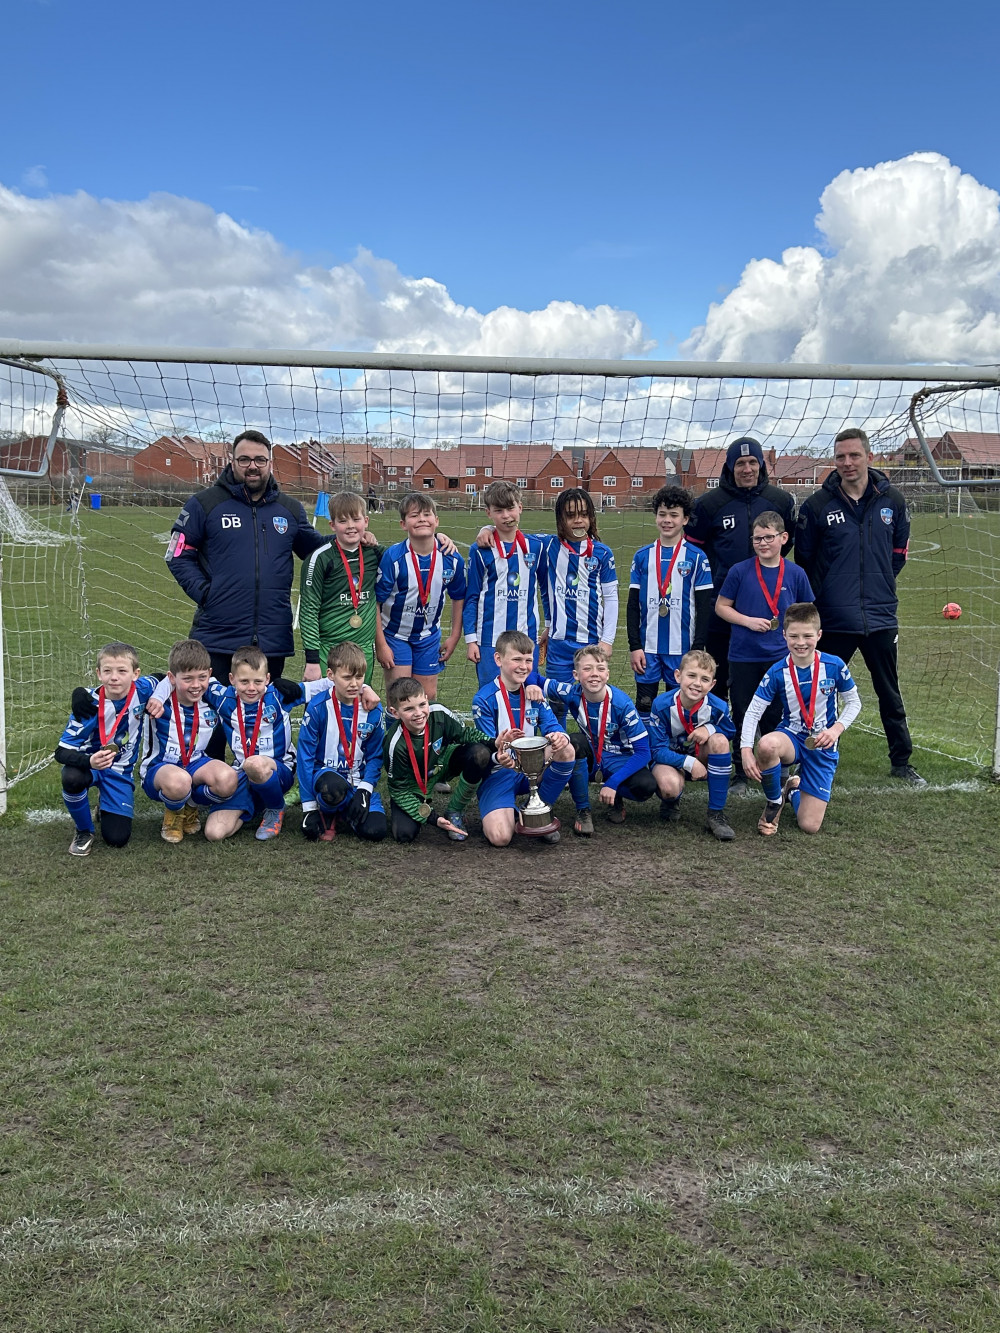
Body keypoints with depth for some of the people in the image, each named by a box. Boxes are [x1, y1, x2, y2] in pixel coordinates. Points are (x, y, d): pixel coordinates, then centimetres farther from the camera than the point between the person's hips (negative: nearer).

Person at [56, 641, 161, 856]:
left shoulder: (142, 689, -16)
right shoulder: (90, 705, -23)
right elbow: (62, 752, -23)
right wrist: (89, 761, -44)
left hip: (121, 771, 2)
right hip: (91, 764, -2)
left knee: (117, 838, -9)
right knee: (71, 777, -39)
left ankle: (105, 803, 27)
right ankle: (84, 830, -8)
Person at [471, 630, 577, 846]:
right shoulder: (485, 699, -14)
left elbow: (552, 726, -6)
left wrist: (560, 737, -32)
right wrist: (499, 757, -40)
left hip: (530, 769, 5)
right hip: (497, 772, -5)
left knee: (566, 751, -23)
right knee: (500, 837, -28)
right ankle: (511, 812, 11)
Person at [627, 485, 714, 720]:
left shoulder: (696, 558, -1)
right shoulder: (642, 556, 5)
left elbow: (704, 606, -1)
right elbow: (633, 605, 6)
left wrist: (698, 649, -6)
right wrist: (634, 646, -1)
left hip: (682, 648, -2)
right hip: (648, 647, 2)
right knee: (645, 704, 6)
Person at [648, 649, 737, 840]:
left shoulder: (718, 707, -18)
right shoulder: (662, 706, -23)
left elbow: (731, 731, 1)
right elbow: (658, 750, -19)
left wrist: (710, 728, -23)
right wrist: (688, 762, -34)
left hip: (700, 759, 3)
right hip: (669, 759, -3)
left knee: (720, 740, -30)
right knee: (670, 785, -38)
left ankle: (716, 815, -20)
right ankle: (670, 803, 8)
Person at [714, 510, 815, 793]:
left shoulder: (795, 574, 0)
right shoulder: (740, 571, -4)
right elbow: (721, 606, 3)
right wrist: (748, 621, -11)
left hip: (780, 657, 0)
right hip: (743, 657, 0)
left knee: (775, 718, 7)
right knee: (742, 717, 8)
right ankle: (740, 774, 21)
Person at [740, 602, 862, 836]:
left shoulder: (834, 666, -12)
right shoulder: (777, 672, -12)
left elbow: (853, 702, 2)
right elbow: (753, 712, -10)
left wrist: (836, 730, -16)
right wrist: (746, 750, -24)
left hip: (823, 746, 0)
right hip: (791, 737, 0)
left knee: (810, 826, -8)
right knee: (767, 745, -41)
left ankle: (794, 791, 31)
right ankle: (775, 802, -9)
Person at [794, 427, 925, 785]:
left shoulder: (892, 501, 2)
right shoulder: (817, 505, -5)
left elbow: (899, 549, 15)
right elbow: (803, 559, 3)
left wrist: (881, 582, 10)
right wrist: (821, 596, 4)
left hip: (881, 617, 2)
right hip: (833, 619, -2)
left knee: (890, 694, 13)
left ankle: (901, 761, 26)